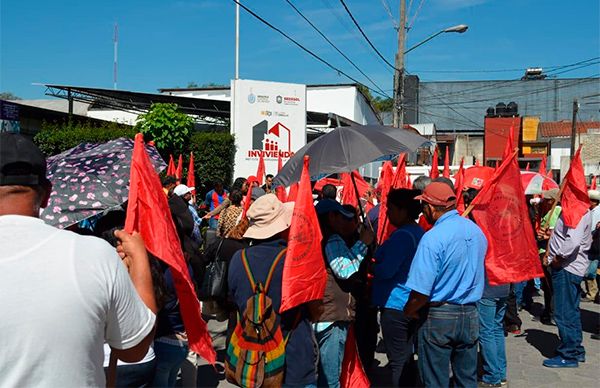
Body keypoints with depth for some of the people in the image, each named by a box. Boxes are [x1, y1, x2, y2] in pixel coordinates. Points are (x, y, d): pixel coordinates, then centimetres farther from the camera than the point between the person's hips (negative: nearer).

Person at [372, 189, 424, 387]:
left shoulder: (402, 235, -19)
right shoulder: (419, 232, 10)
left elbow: (386, 271, -23)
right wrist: (378, 254, 11)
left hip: (395, 305, -9)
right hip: (413, 304, 10)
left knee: (397, 362, 1)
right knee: (406, 356, 19)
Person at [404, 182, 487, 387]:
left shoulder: (433, 237, -20)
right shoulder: (477, 231, 2)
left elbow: (421, 292, -22)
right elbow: (477, 274, 12)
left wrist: (408, 312, -5)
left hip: (438, 316, -6)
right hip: (470, 315, 7)